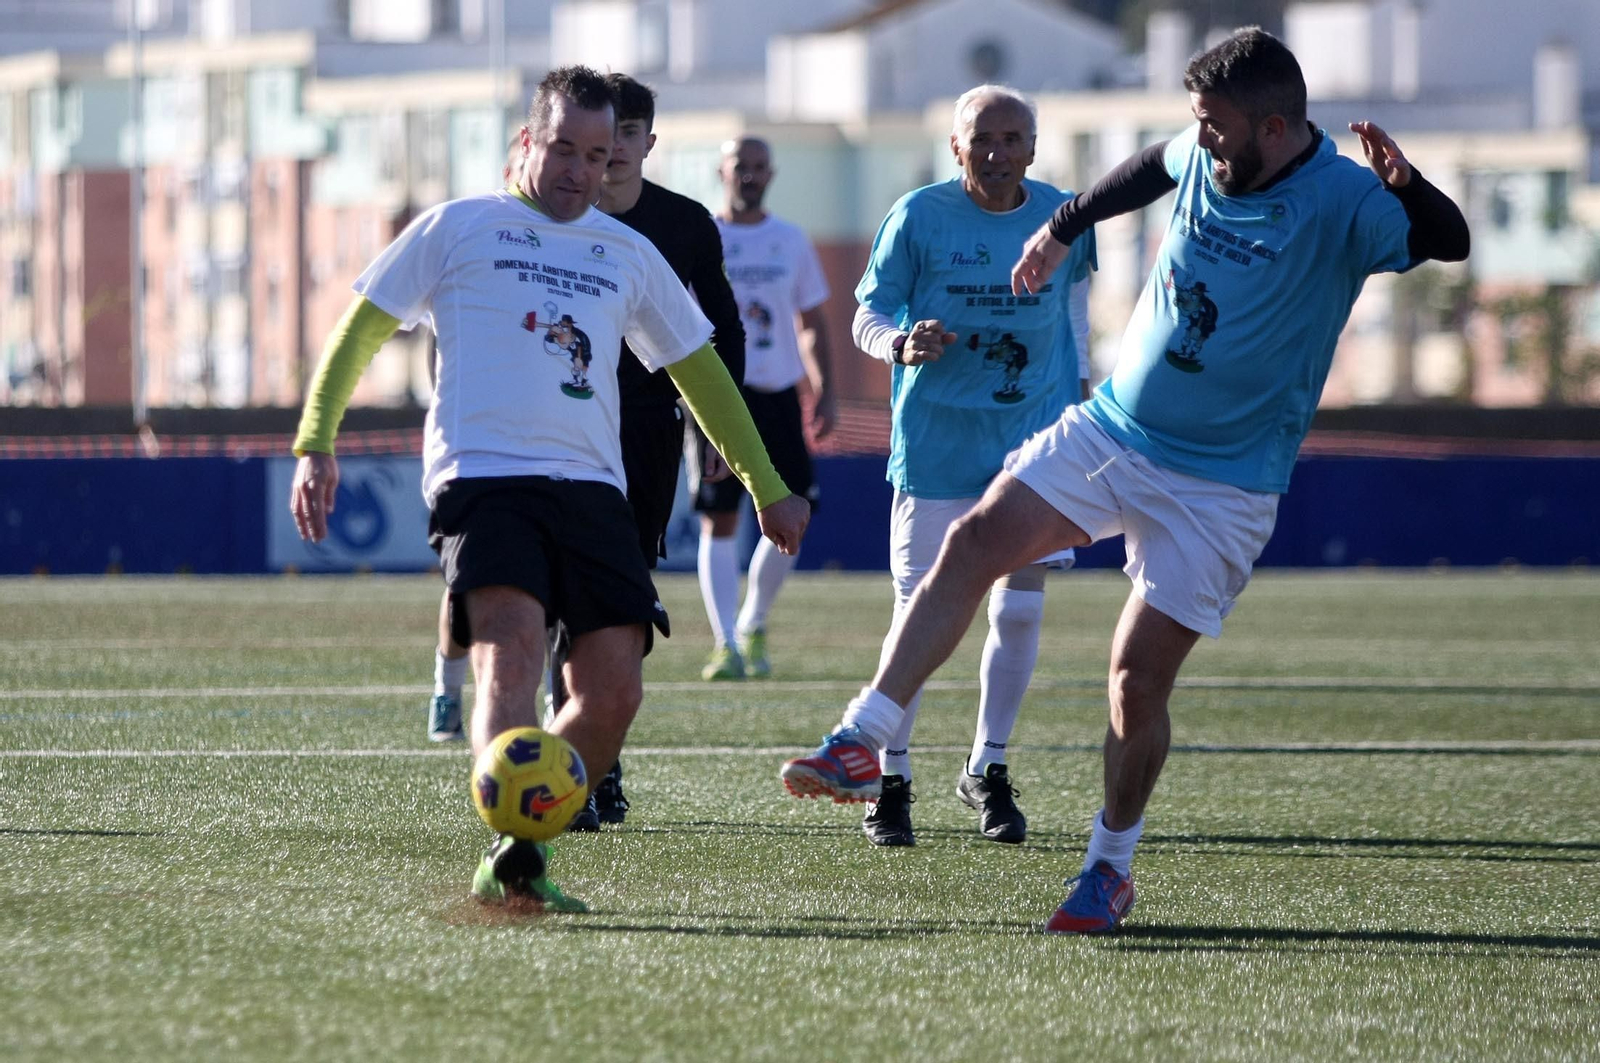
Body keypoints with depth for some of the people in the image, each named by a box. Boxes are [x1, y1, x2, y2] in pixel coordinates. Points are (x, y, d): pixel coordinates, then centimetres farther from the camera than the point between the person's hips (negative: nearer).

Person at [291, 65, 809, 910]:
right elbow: (362, 328, 11)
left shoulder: (627, 254, 22)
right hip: (481, 480, -5)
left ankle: (515, 860, 7)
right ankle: (510, 850, -41)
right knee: (512, 652, -27)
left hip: (591, 489, 5)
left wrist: (767, 487, 30)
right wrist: (315, 444, 0)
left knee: (614, 691, -9)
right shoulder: (460, 228, 10)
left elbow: (698, 368, 30)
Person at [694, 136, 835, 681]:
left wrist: (823, 391, 8)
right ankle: (725, 644, -5)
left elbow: (811, 323, 18)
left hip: (778, 394, 3)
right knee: (719, 521, -7)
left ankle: (752, 626, 18)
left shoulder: (792, 242, 12)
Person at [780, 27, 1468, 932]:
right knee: (975, 543, -15)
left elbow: (1449, 243, -28)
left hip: (1221, 481, -5)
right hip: (1110, 427, 5)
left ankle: (1111, 870, 15)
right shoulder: (1203, 156, 2)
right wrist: (1067, 225, 34)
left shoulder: (1343, 202, -16)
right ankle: (863, 744, -14)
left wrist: (1404, 187, -48)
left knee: (1138, 680, -7)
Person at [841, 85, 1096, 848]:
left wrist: (1079, 393, 19)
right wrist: (903, 344, -23)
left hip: (1035, 436, 3)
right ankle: (891, 779, 9)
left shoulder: (1063, 218, 2)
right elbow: (866, 318, -2)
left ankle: (988, 770, 18)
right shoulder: (919, 217, -6)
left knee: (1020, 609, 1)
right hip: (936, 439, -2)